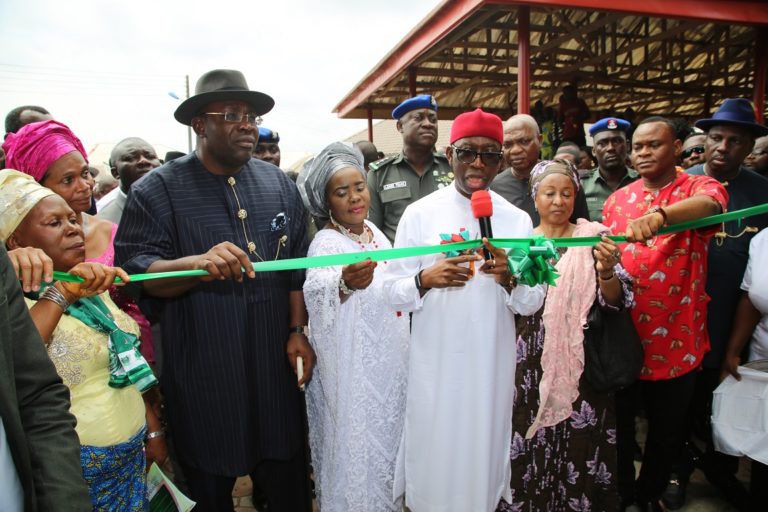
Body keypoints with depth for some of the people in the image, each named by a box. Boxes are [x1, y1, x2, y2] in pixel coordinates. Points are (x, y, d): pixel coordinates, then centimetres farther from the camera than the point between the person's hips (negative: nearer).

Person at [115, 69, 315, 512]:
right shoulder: (158, 189, -4)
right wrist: (199, 264, -30)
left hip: (274, 363, 3)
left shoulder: (280, 185, 7)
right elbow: (135, 270, -12)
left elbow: (298, 267, 9)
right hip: (202, 372, -3)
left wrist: (298, 331, 3)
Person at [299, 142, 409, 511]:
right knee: (357, 448, 7)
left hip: (390, 363, 8)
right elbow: (315, 291, -42)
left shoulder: (373, 231, 3)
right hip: (352, 373, -7)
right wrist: (344, 283, -60)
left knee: (387, 436, 22)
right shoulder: (326, 243, -20)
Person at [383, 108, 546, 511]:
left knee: (485, 446, 14)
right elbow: (393, 293, -4)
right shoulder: (419, 213, -3)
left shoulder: (517, 219, 2)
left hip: (492, 363, 2)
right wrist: (425, 279, -23)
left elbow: (532, 304, 1)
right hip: (434, 362, -1)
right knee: (433, 452, 9)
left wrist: (509, 280, -18)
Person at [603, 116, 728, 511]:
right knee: (619, 423, 15)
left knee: (668, 429, 17)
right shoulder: (617, 199, 6)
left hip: (677, 339, -1)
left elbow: (708, 205, -30)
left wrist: (658, 216, -48)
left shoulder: (700, 187, -4)